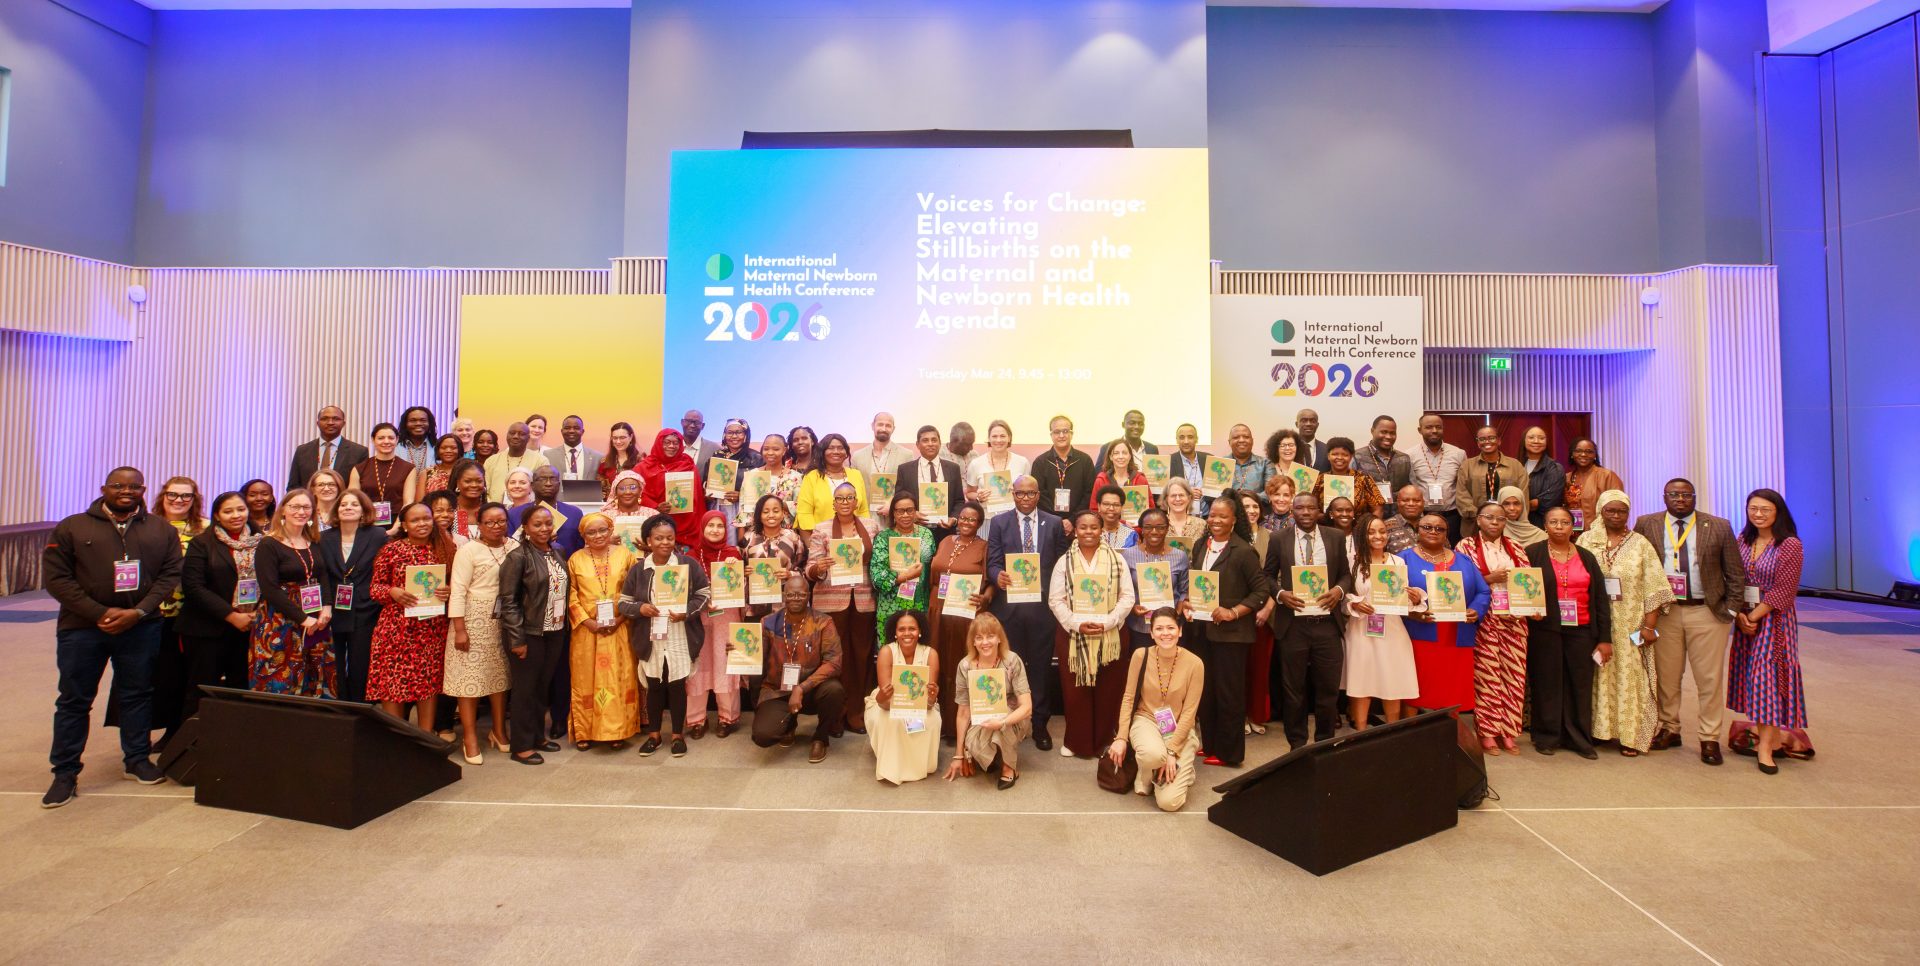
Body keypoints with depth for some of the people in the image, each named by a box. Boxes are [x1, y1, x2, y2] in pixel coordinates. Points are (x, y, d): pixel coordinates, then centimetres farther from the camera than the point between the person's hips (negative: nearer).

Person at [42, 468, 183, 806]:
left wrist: (138, 612, -13)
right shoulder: (72, 528, 0)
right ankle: (65, 772, 17)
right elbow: (56, 577, -4)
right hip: (82, 627, -1)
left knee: (138, 694, 10)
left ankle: (137, 759, 24)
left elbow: (170, 575, 0)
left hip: (141, 627, 1)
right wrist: (100, 613, -14)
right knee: (74, 700, 7)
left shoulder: (162, 530, 4)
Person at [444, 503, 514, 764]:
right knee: (470, 674, 0)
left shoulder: (515, 548, 4)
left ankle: (499, 731, 25)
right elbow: (458, 591, -9)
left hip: (505, 621, 4)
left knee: (501, 674, 10)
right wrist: (459, 629, -13)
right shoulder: (469, 550, -6)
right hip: (475, 620, -4)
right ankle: (470, 737, 13)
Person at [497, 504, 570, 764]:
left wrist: (565, 626, 7)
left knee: (543, 687, 15)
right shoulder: (518, 557, -11)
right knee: (526, 689, 4)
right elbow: (508, 600, -13)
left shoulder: (557, 554, 8)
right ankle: (522, 745, 16)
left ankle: (538, 735, 30)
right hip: (529, 634, -5)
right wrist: (517, 639, -15)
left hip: (555, 633, 6)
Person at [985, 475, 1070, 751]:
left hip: (1043, 604, 0)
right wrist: (998, 576, -21)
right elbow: (992, 561, 0)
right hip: (1009, 603, 0)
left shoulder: (1054, 523, 7)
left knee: (1041, 664, 6)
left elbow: (1062, 562, 7)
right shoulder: (999, 522, 5)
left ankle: (1040, 724, 18)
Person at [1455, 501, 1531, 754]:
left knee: (1513, 675, 3)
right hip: (1484, 621, -4)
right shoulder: (1466, 546, 1)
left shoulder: (1516, 547, 13)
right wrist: (1490, 579, -15)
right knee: (1486, 675, -3)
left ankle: (1508, 731, 13)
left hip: (1514, 620, 4)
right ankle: (1488, 732, 5)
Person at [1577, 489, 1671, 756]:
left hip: (1629, 626, -1)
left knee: (1629, 677, 2)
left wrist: (1649, 625, -8)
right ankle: (1599, 729, 17)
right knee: (1599, 676, 7)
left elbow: (1653, 588, -2)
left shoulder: (1640, 544, 2)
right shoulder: (1585, 541, 5)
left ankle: (1631, 735, 12)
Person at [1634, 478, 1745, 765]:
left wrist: (1731, 609, -2)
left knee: (1710, 677, 4)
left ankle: (1710, 739, 15)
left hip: (1707, 612, 0)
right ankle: (1669, 729, 22)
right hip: (1665, 611, 1)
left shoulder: (1719, 527, 2)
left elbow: (1736, 573, 5)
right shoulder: (1646, 524, 2)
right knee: (1666, 676, 8)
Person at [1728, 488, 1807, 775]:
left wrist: (1755, 616, -14)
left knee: (1767, 675, -5)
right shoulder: (1743, 541, 7)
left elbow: (1783, 590, -13)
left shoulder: (1790, 545, -9)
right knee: (1751, 675, 6)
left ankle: (1766, 746, -1)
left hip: (1774, 619, -5)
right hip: (1745, 618, 5)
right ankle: (1776, 733, 17)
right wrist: (1739, 615, -7)